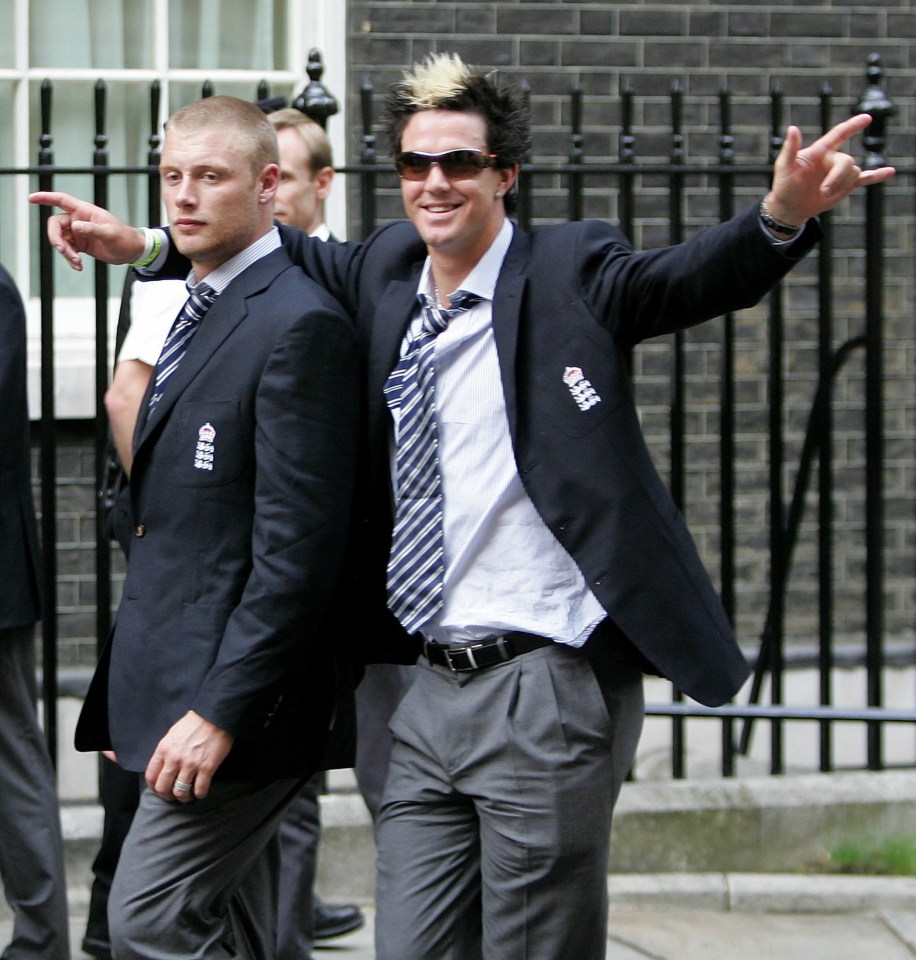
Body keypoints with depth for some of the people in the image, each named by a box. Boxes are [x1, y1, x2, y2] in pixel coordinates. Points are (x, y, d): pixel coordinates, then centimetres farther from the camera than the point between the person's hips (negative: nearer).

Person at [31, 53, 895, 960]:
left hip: (545, 695, -6)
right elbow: (306, 261, 28)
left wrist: (782, 216, -41)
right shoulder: (387, 272, 10)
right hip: (432, 691, 6)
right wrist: (142, 244, 22)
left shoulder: (570, 269, -6)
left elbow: (689, 278, -21)